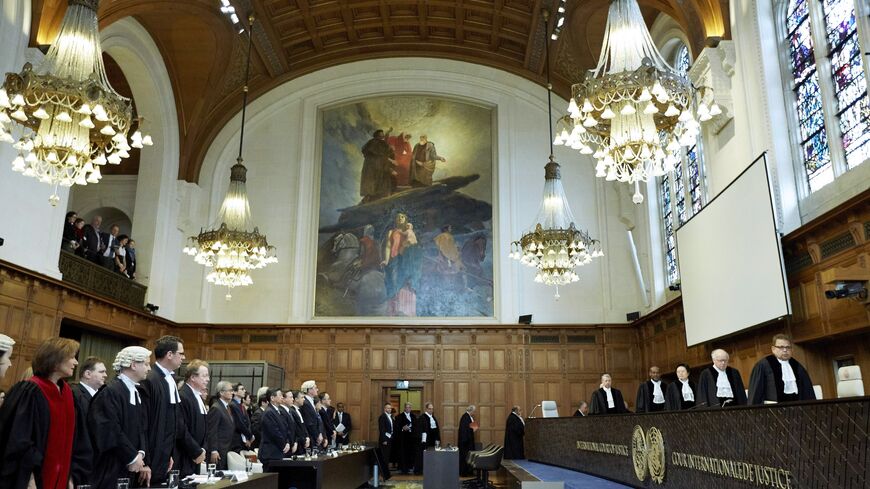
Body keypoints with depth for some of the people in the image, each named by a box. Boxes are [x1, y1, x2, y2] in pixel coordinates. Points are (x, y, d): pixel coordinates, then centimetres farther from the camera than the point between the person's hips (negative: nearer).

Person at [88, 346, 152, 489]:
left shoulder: (136, 393, 12)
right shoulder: (110, 392, -14)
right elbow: (110, 429, -19)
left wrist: (140, 454, -4)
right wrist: (132, 457, -14)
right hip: (112, 468, -8)